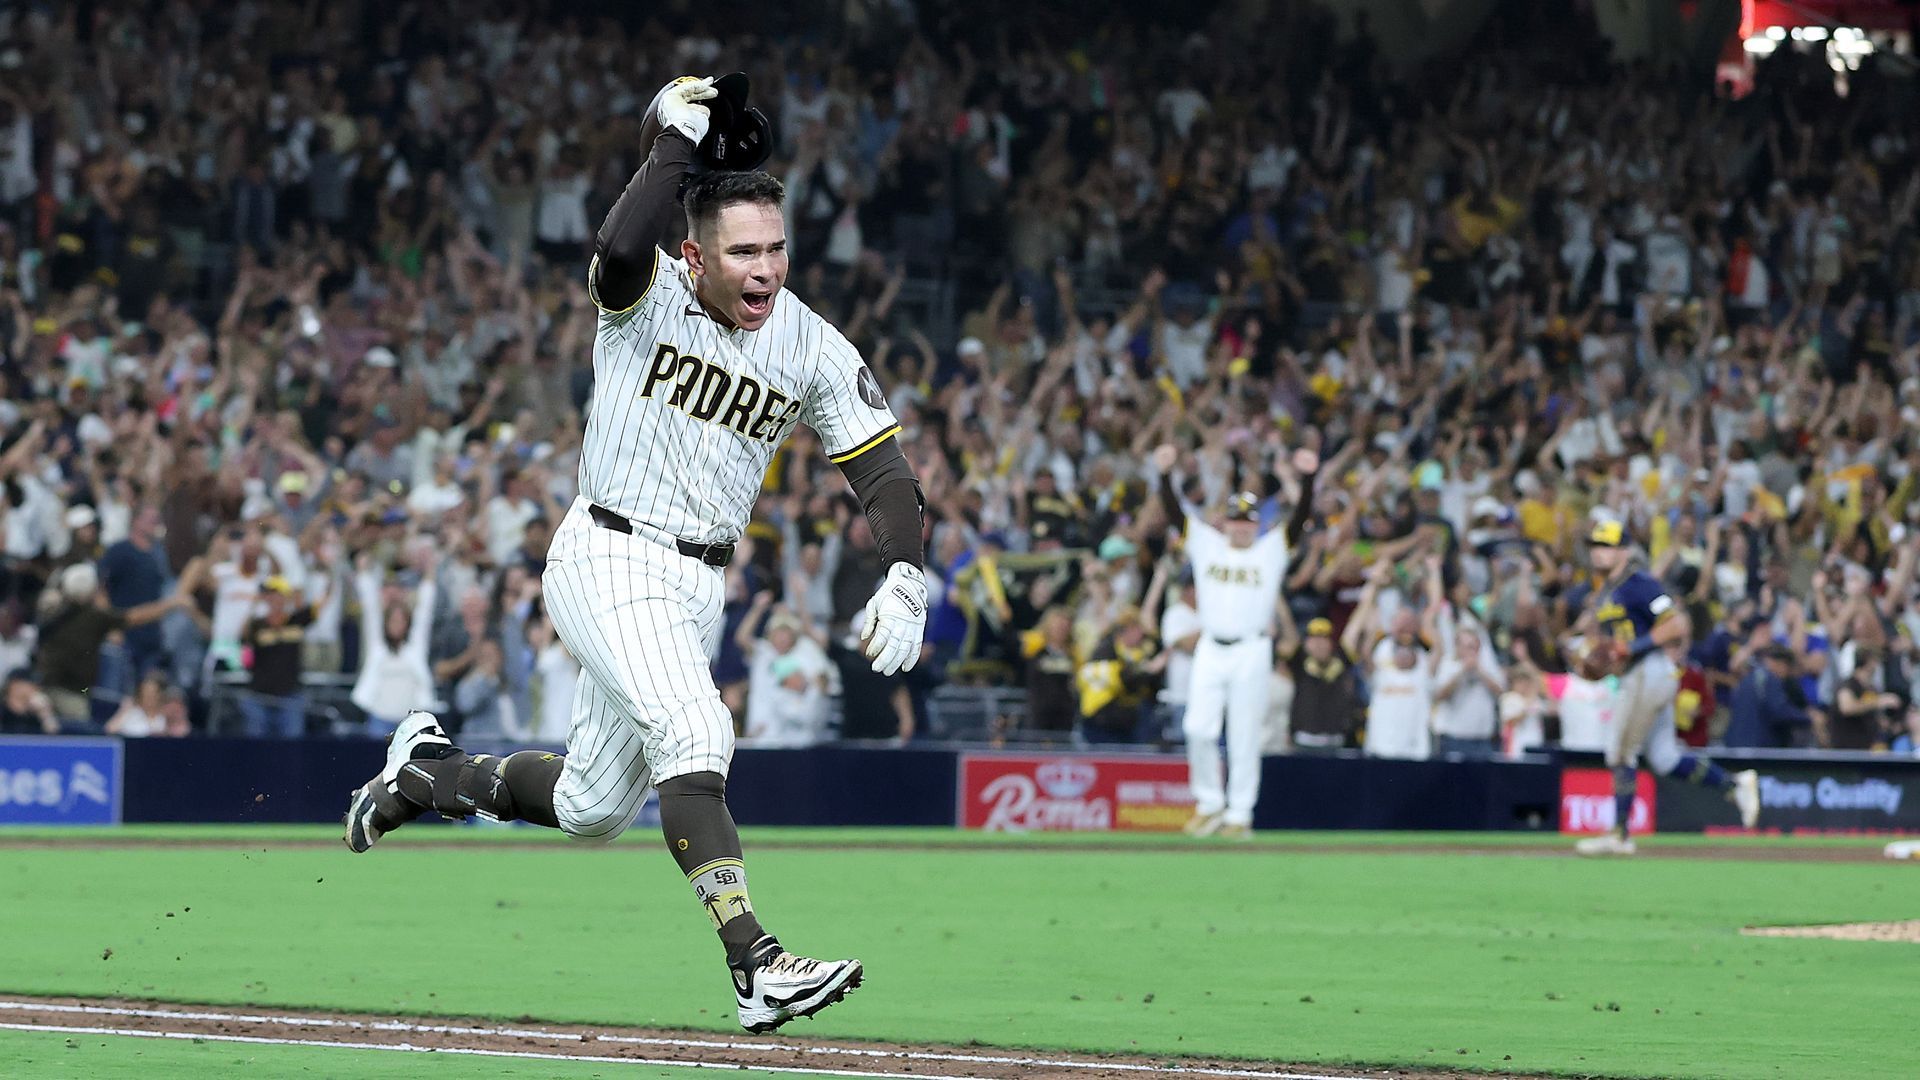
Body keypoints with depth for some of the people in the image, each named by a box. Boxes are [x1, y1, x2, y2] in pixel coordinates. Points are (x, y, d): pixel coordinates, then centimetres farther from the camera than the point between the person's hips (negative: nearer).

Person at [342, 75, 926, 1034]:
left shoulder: (815, 351, -1)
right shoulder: (649, 297, -13)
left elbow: (885, 474, -1)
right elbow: (620, 248, -38)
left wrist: (903, 580, -18)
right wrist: (674, 139, -28)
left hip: (699, 586, 6)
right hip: (609, 560, -6)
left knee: (591, 811, 13)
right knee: (694, 739, -28)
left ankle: (428, 774, 38)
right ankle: (753, 963, -35)